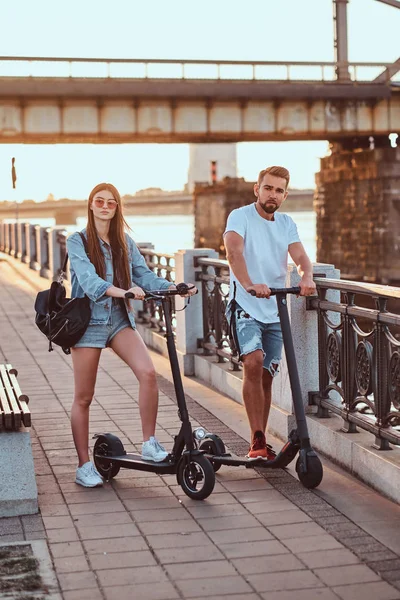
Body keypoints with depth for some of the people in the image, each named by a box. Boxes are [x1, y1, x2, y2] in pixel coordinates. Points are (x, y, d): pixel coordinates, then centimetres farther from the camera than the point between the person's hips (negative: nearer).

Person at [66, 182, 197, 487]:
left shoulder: (126, 243, 11)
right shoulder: (78, 241, -3)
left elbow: (144, 274, 3)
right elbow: (87, 278, -20)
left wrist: (173, 287, -16)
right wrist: (120, 291, -38)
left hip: (120, 319, 3)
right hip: (88, 321, -3)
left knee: (148, 373, -19)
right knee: (84, 397, 2)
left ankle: (150, 443, -5)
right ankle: (84, 465, 14)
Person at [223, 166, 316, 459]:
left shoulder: (286, 224, 11)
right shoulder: (241, 216, -6)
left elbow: (300, 256, -4)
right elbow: (234, 252, -24)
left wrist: (307, 277, -28)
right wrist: (249, 285, -41)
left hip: (276, 311, 5)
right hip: (246, 307, -5)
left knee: (266, 377, 9)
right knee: (254, 362, -25)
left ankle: (260, 443, 21)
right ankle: (258, 440, -21)